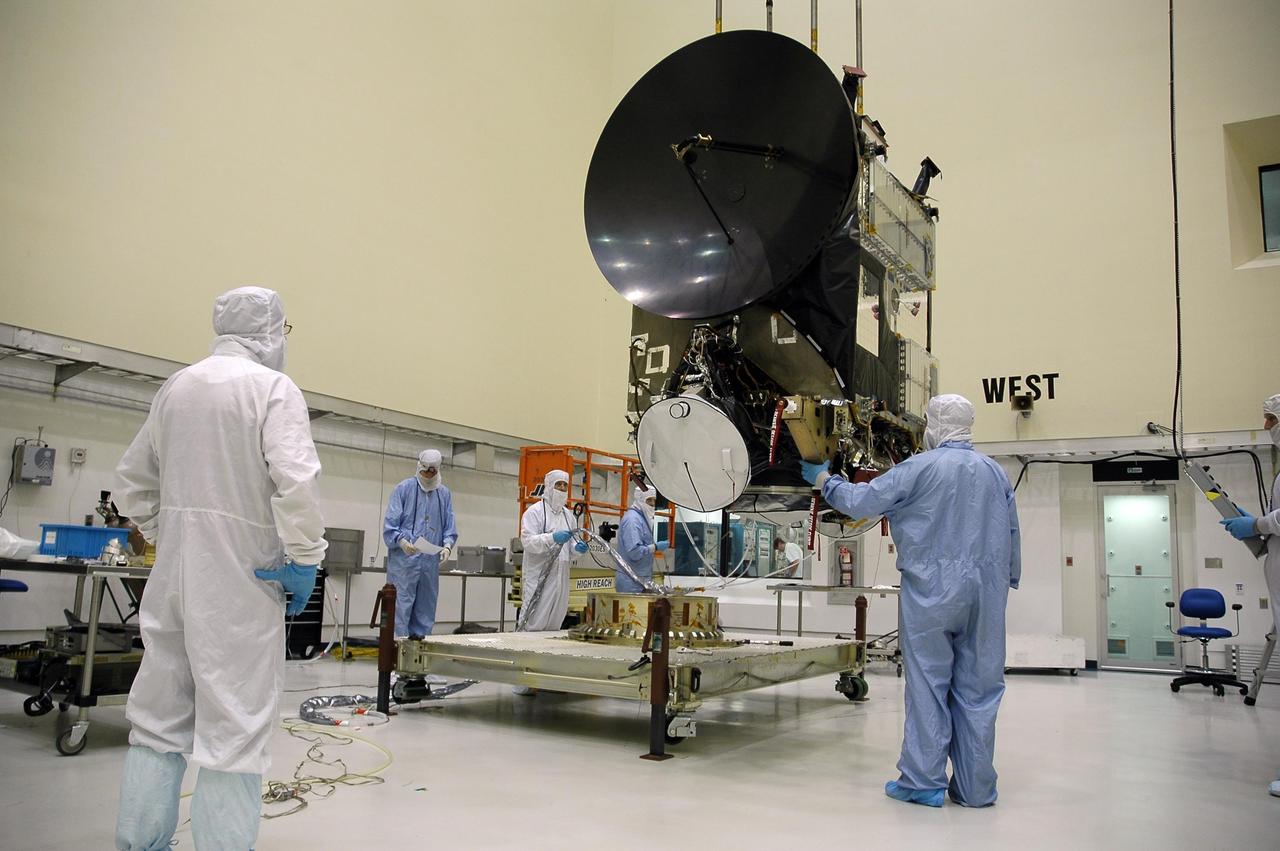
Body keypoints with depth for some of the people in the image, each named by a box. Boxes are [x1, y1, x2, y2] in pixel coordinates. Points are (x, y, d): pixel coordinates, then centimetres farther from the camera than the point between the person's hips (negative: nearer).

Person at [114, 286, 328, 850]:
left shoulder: (175, 387, 12)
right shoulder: (273, 387, -9)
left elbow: (133, 479, 19)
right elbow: (295, 481, -20)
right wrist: (304, 558, -10)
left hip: (172, 572, 7)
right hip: (240, 576, -7)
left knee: (158, 716, 15)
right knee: (234, 724, 0)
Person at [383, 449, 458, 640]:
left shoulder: (444, 494, 12)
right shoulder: (404, 489, -1)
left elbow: (450, 526, 12)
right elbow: (390, 523, -4)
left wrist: (447, 545, -7)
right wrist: (401, 541, -21)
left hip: (431, 561, 4)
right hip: (404, 560, -4)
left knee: (426, 607, 10)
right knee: (401, 604, -5)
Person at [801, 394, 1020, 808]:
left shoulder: (920, 468, -6)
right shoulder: (995, 472, 9)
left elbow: (860, 500, -4)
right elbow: (1012, 535, 14)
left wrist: (823, 479, 13)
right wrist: (1008, 581, 25)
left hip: (931, 589, -4)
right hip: (985, 594, 4)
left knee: (928, 684, 2)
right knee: (978, 687, 7)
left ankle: (922, 781, 5)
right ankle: (975, 787, 13)